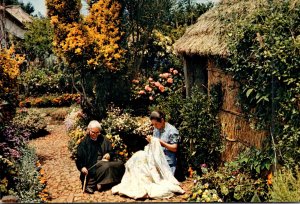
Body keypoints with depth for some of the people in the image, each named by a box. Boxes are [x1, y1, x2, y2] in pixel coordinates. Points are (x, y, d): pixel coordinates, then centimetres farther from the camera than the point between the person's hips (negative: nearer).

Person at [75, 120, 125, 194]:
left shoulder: (103, 140, 14)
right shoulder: (84, 143, 3)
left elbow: (111, 152, 18)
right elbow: (79, 159, 0)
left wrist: (109, 154, -5)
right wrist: (82, 167, -19)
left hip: (104, 162, 6)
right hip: (92, 167, -6)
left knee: (120, 164, -22)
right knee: (106, 166, -36)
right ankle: (90, 185, -26)